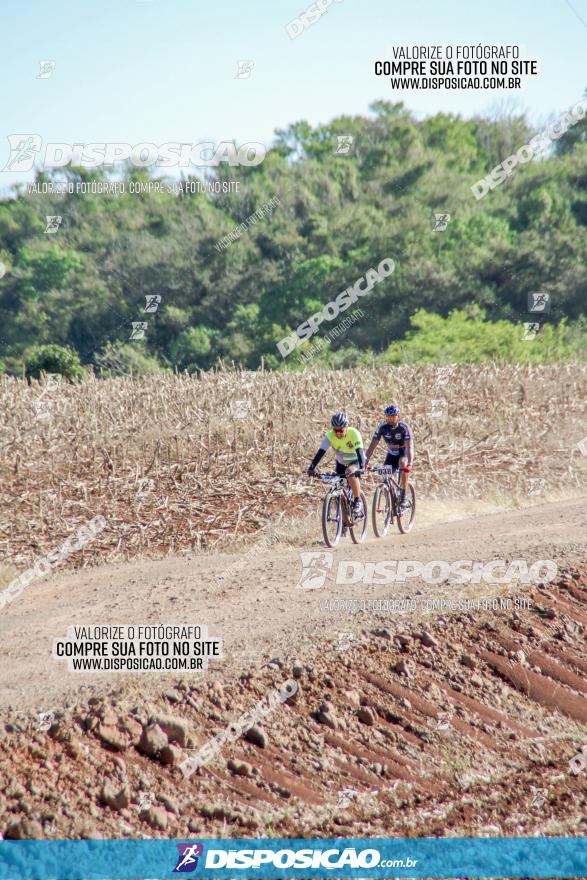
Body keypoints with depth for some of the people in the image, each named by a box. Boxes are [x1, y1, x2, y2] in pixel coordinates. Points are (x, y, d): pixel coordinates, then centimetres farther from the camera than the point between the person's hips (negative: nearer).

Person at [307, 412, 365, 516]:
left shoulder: (353, 433, -30)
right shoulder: (330, 436, -23)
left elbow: (360, 451, -38)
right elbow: (320, 452, -31)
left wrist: (361, 468, -53)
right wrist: (312, 467, -44)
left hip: (355, 461, -4)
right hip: (341, 463, 4)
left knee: (350, 473, -36)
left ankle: (358, 501, -21)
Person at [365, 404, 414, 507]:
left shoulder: (404, 427, -28)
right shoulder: (382, 427, -19)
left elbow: (409, 447, -36)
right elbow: (373, 445, -20)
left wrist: (410, 463, -51)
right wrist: (366, 461, -31)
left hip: (403, 453, -4)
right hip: (391, 454, 4)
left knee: (403, 464, -35)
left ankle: (403, 497, -27)